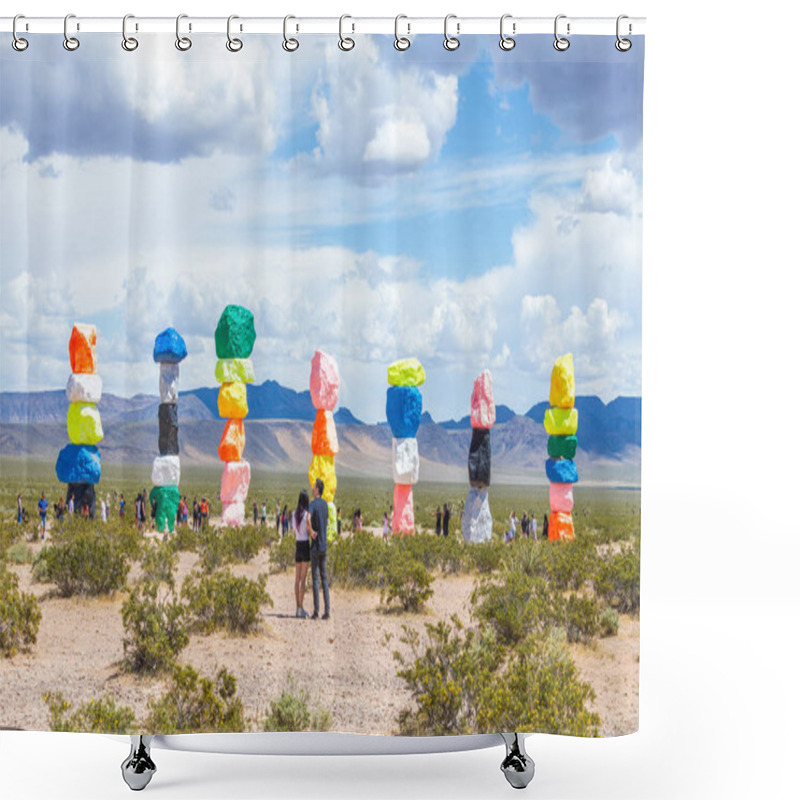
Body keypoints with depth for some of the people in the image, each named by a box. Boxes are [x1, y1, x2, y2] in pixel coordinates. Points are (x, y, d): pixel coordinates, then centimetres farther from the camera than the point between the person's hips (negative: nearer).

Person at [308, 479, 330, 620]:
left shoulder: (313, 504, -10)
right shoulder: (325, 504, 12)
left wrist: (311, 531, -17)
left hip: (315, 545, -6)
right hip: (324, 546, 6)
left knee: (316, 578, -4)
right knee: (324, 578, 7)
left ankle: (316, 611, -3)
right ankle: (327, 611, 5)